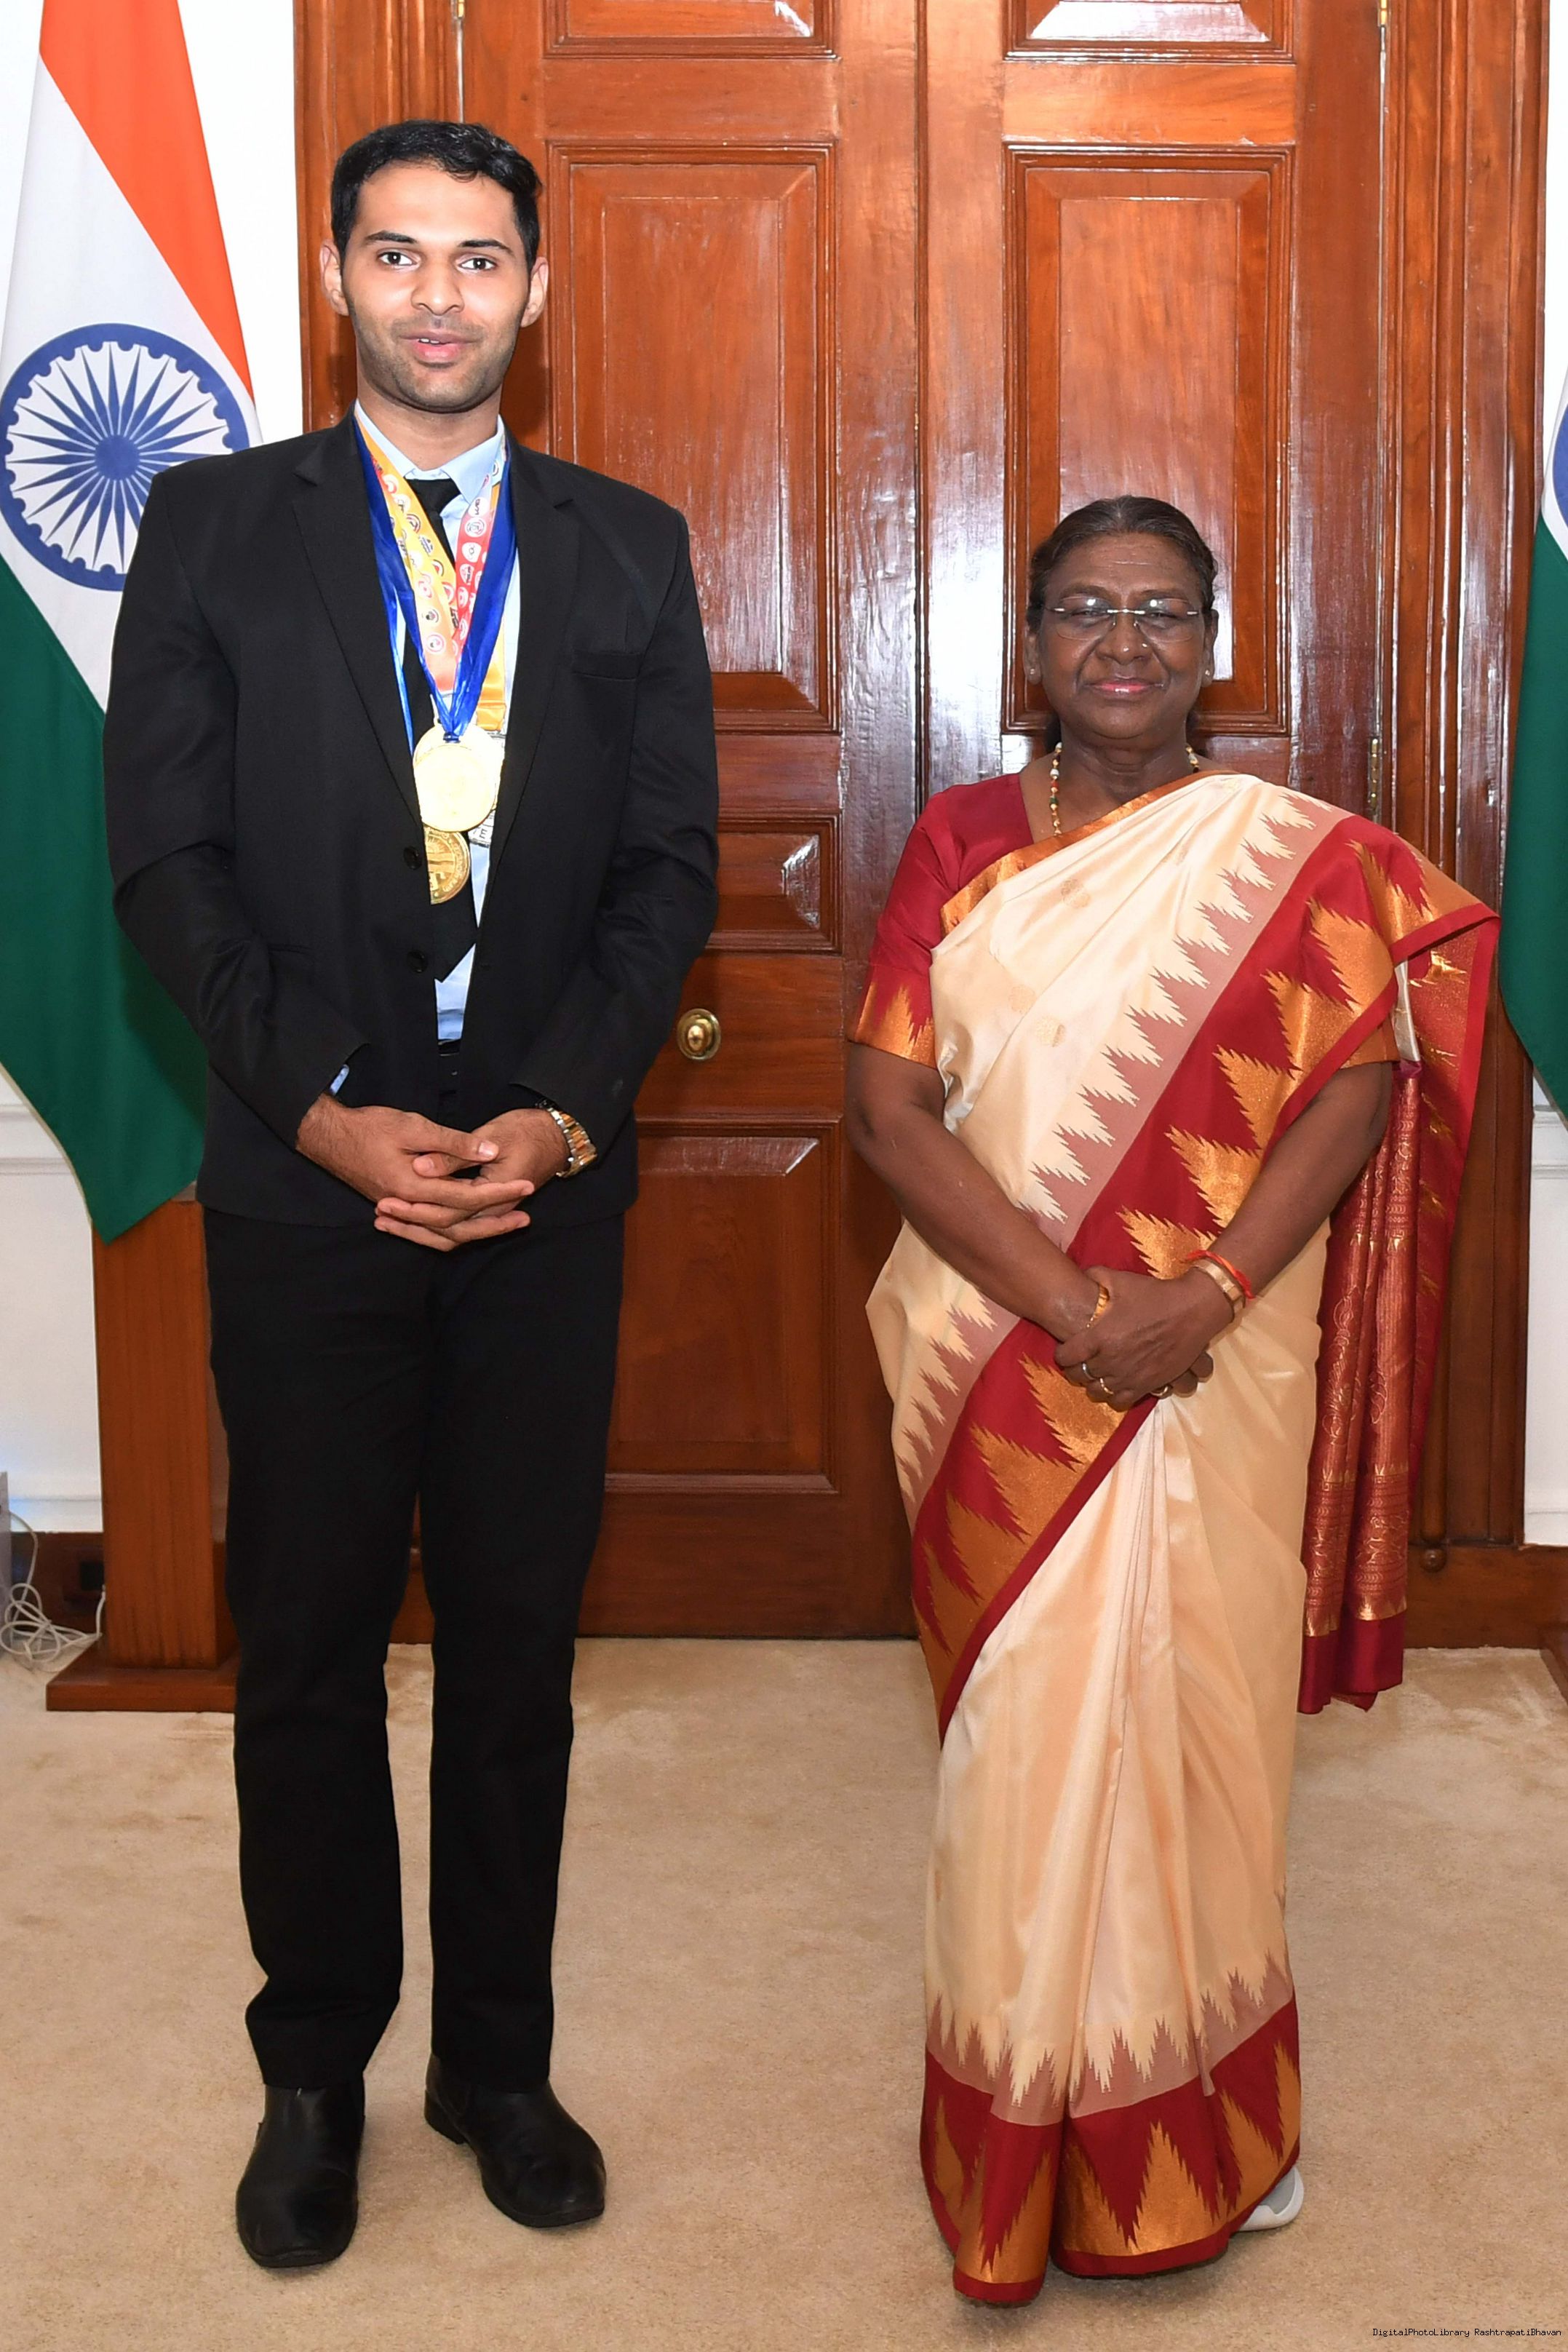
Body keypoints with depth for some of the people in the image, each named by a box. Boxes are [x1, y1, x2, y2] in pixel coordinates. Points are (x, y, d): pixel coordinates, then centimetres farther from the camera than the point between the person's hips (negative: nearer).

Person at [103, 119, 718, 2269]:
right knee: (307, 1651, 8)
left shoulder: (627, 548, 8)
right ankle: (315, 2074, 26)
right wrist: (330, 1112, -13)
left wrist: (561, 1111, -10)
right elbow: (171, 861, -3)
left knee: (519, 1645, 10)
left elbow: (672, 867, 4)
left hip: (547, 1184, 2)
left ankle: (498, 2064, 27)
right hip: (310, 1185, -1)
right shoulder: (217, 527, 3)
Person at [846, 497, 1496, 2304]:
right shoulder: (959, 843, 3)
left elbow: (1355, 1085, -6)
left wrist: (1206, 1294, -20)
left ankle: (1194, 2132, 30)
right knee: (1021, 1736, 8)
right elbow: (887, 1102, -5)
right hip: (1002, 1371, 1)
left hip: (1215, 1375, 0)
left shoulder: (1299, 857, 2)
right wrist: (1063, 1302, -17)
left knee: (1190, 1722, 8)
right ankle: (1027, 2137, 27)